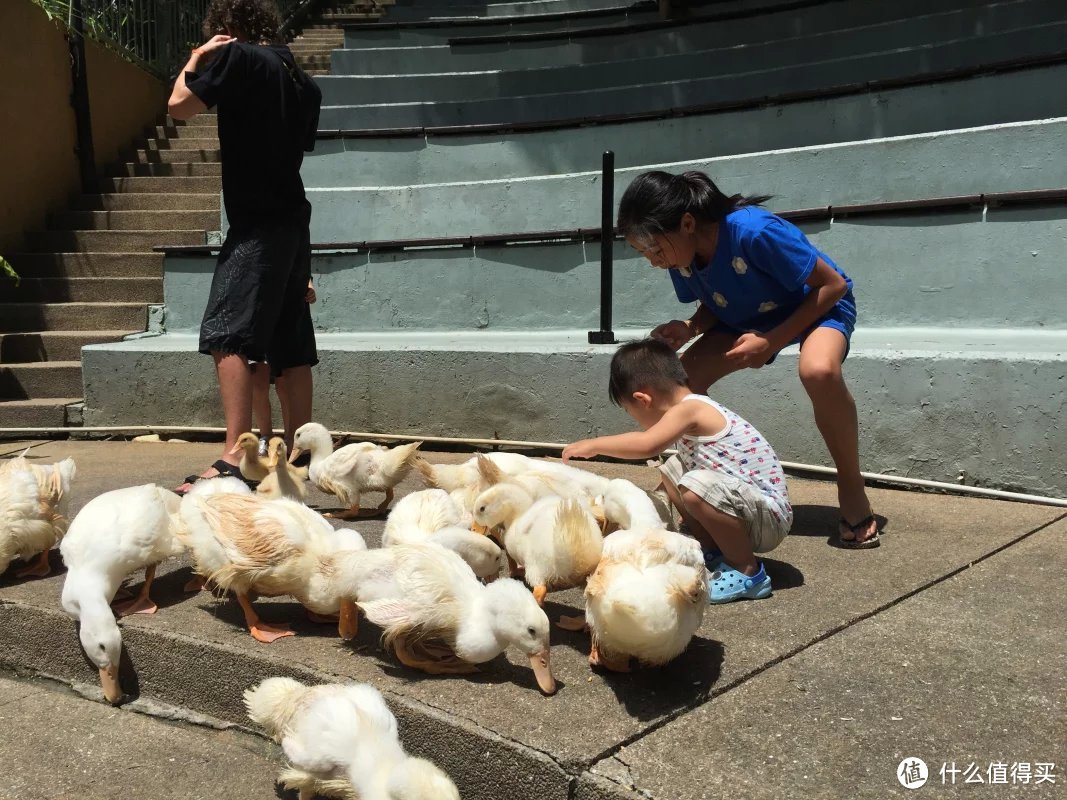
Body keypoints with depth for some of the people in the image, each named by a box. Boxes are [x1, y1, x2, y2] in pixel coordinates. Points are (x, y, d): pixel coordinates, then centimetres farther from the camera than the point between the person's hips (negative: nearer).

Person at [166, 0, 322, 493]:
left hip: (256, 224, -8)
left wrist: (195, 62, 12)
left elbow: (179, 106, -2)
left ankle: (234, 460, -20)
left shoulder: (238, 57, -4)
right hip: (293, 221, 8)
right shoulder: (303, 82, 18)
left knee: (228, 335, -13)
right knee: (289, 343, 9)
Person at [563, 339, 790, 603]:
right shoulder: (694, 412, 11)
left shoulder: (688, 410, -19)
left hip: (771, 516, -10)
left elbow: (647, 445, -35)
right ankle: (712, 550, 12)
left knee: (696, 487, -33)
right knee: (672, 470, 13)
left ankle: (747, 572, -14)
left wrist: (594, 444, -23)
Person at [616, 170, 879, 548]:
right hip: (748, 319, 6)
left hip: (819, 305, -6)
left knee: (818, 371, -38)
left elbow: (833, 284, -26)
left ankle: (852, 487, -16)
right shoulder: (681, 256, -15)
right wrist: (689, 329, -21)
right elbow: (714, 304, 2)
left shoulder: (754, 232, -35)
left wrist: (772, 341, -30)